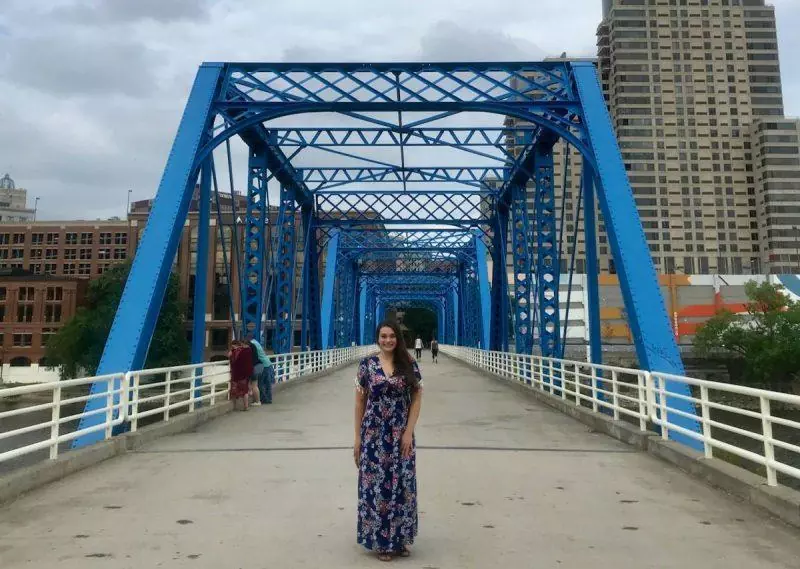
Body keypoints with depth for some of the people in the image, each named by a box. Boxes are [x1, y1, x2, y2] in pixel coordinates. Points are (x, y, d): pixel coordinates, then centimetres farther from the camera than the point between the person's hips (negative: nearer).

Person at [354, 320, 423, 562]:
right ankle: (381, 541, 21)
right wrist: (357, 437, -1)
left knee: (402, 485, 7)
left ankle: (399, 539, 26)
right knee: (375, 485, 4)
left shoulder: (410, 365, -1)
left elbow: (417, 399, 1)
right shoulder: (367, 365, -3)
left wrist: (408, 432, -8)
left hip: (401, 436, 1)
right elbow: (359, 401, 1)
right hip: (373, 435, -1)